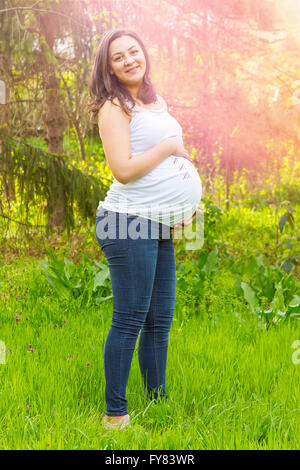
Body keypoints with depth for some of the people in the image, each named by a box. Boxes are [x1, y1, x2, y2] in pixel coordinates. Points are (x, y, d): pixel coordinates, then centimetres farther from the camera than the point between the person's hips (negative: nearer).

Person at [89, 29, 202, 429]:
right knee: (130, 319, -6)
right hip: (129, 221, -8)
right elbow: (124, 170, -18)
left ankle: (158, 401, 23)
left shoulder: (157, 103, 18)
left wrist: (187, 201, 14)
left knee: (160, 320, 12)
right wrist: (169, 146, -9)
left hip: (161, 226, 8)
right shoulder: (114, 107, -7)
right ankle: (115, 414, 3)